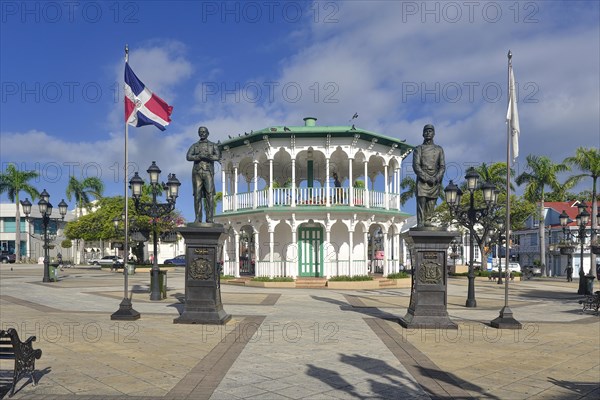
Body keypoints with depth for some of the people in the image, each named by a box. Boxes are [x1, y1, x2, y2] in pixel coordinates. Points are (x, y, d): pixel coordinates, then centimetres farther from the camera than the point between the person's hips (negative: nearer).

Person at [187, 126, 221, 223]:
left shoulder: (213, 145, 13)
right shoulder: (194, 146, 17)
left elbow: (218, 157, -3)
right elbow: (188, 157, 1)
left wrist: (205, 156, -11)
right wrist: (200, 156, -12)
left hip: (208, 173, -1)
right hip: (197, 172, 1)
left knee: (209, 195, -9)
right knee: (197, 196, -3)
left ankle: (210, 219, -11)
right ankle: (198, 219, -3)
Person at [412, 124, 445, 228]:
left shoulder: (439, 149, 16)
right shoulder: (418, 149, 8)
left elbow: (442, 166, 9)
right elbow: (416, 166, -3)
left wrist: (436, 179, -8)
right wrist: (427, 178, -12)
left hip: (435, 181, 3)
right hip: (422, 181, -3)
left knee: (431, 203, -1)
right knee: (421, 201, -11)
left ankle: (428, 221, 4)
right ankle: (420, 223, -12)